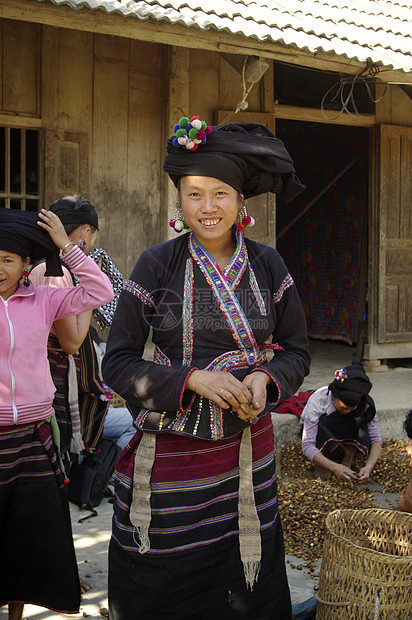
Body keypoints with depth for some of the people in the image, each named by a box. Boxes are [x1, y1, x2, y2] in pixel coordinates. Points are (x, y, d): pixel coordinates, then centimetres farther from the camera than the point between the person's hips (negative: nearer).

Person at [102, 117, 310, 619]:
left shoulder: (267, 265, 1)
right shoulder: (157, 265, -7)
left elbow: (297, 350, 8)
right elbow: (117, 364, -7)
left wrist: (266, 379, -14)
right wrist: (193, 378, -21)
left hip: (247, 451, 2)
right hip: (169, 453, -2)